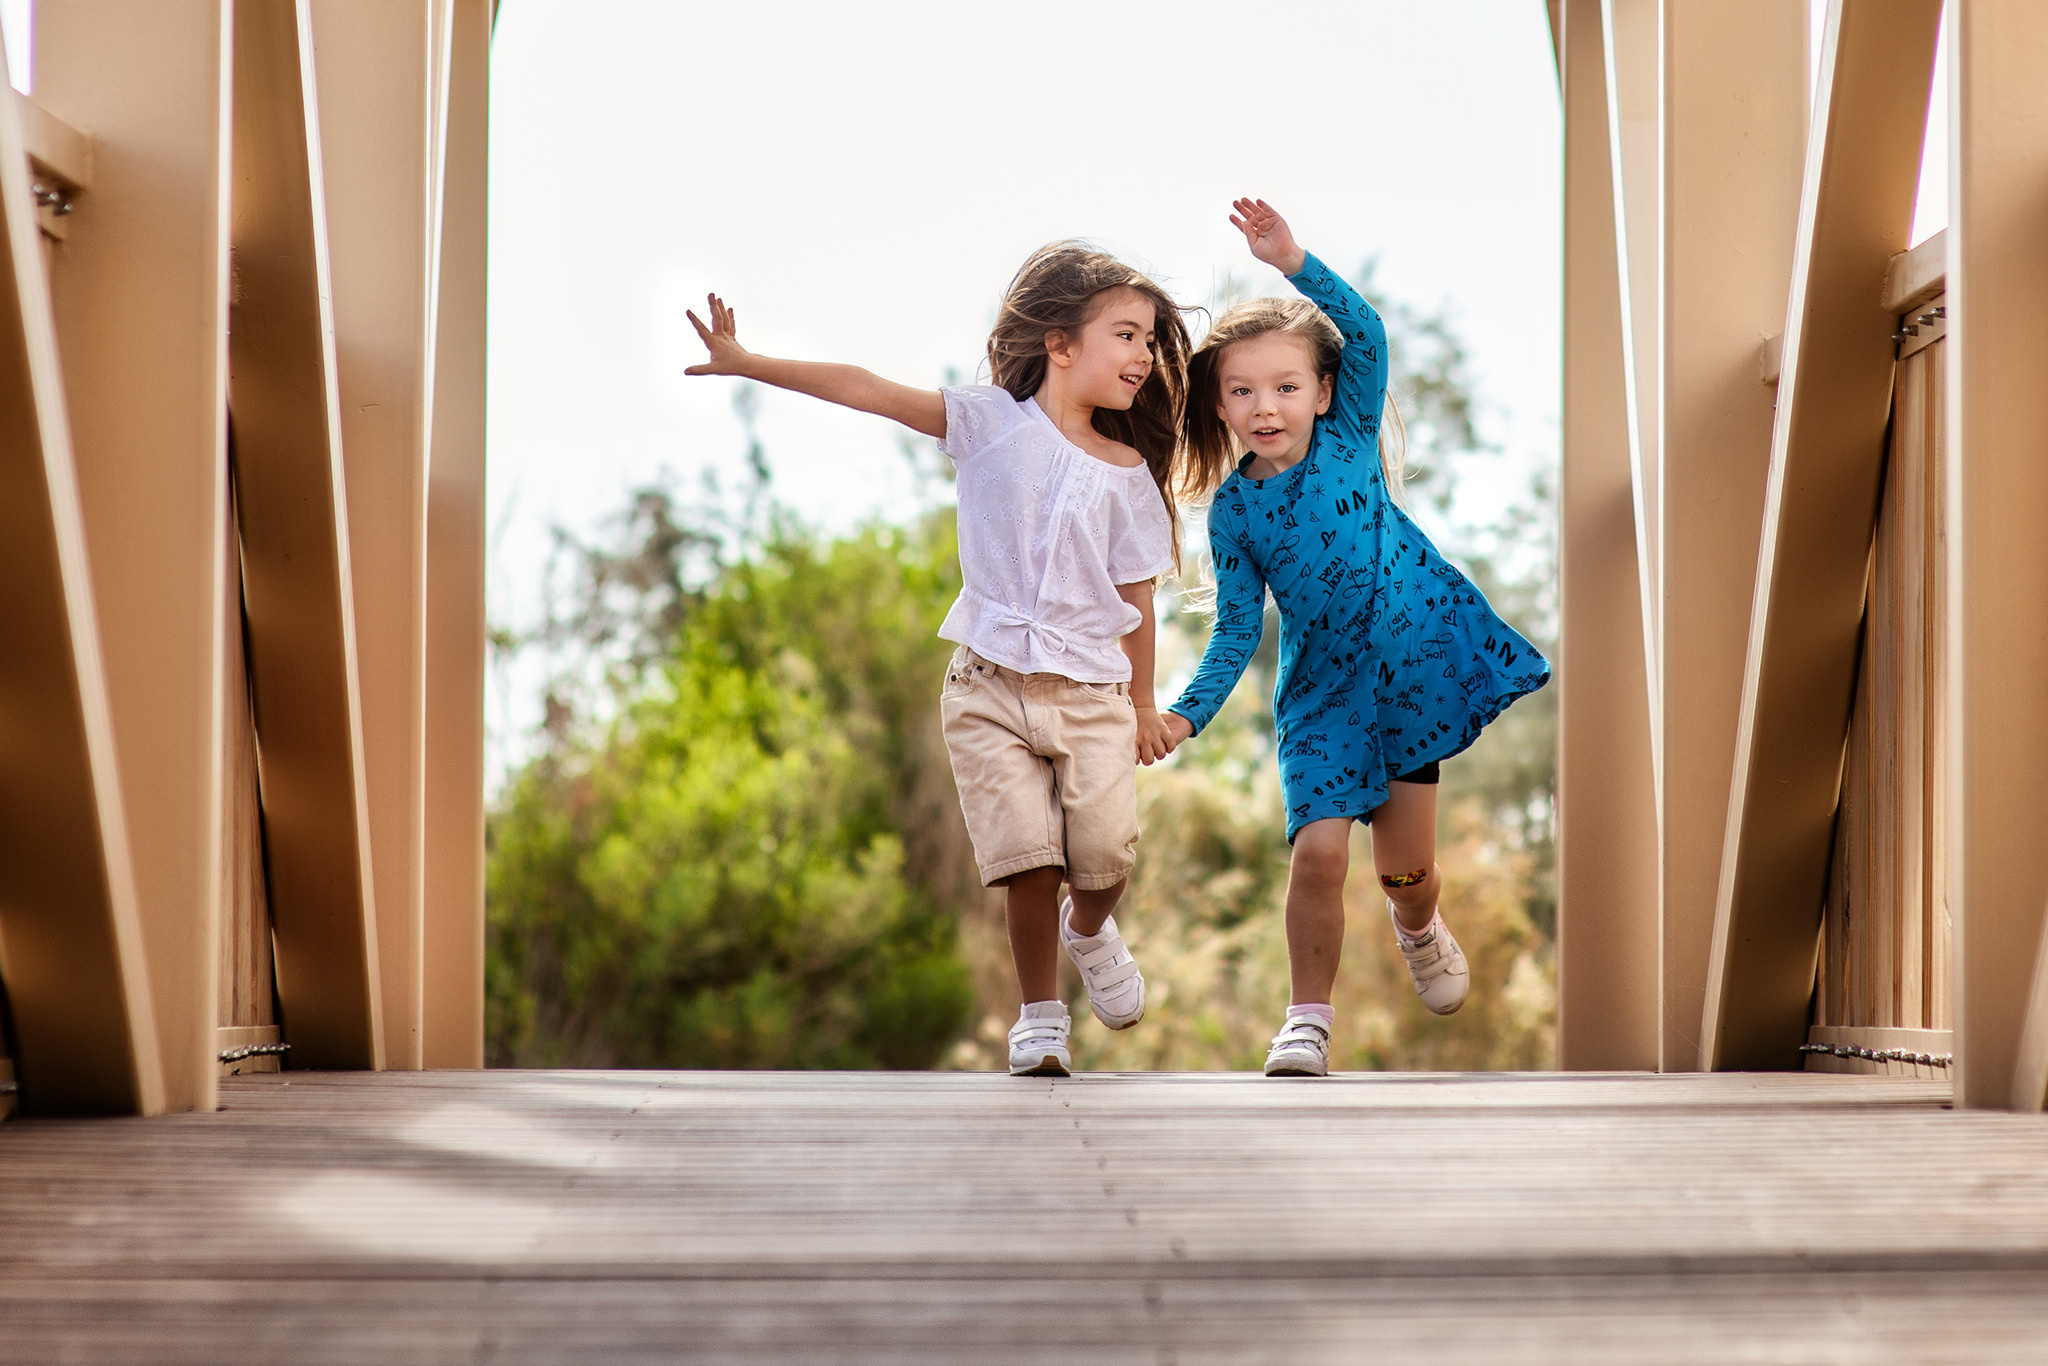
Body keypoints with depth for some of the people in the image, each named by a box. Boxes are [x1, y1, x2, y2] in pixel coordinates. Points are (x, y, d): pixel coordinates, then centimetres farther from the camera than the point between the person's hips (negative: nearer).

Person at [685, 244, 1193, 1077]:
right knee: (1027, 862, -10)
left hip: (1090, 693, 1)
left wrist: (1142, 704, 15)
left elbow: (1136, 596, 11)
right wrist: (745, 362, -8)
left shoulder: (1127, 471, 5)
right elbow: (868, 392, -4)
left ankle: (1089, 933, 26)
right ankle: (1041, 1017, 11)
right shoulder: (991, 421, 0)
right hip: (991, 686, -1)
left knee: (1107, 856, -10)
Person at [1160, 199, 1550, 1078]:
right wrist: (1188, 713, -15)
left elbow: (1365, 334, -23)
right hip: (1321, 684, 0)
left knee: (1406, 865, 6)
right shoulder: (1232, 508, -4)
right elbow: (1238, 629, -1)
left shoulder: (1349, 437, -6)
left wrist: (1293, 262, -35)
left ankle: (1418, 930, 42)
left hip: (1416, 655, 0)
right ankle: (1309, 1020, 1)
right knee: (1318, 852, -16)